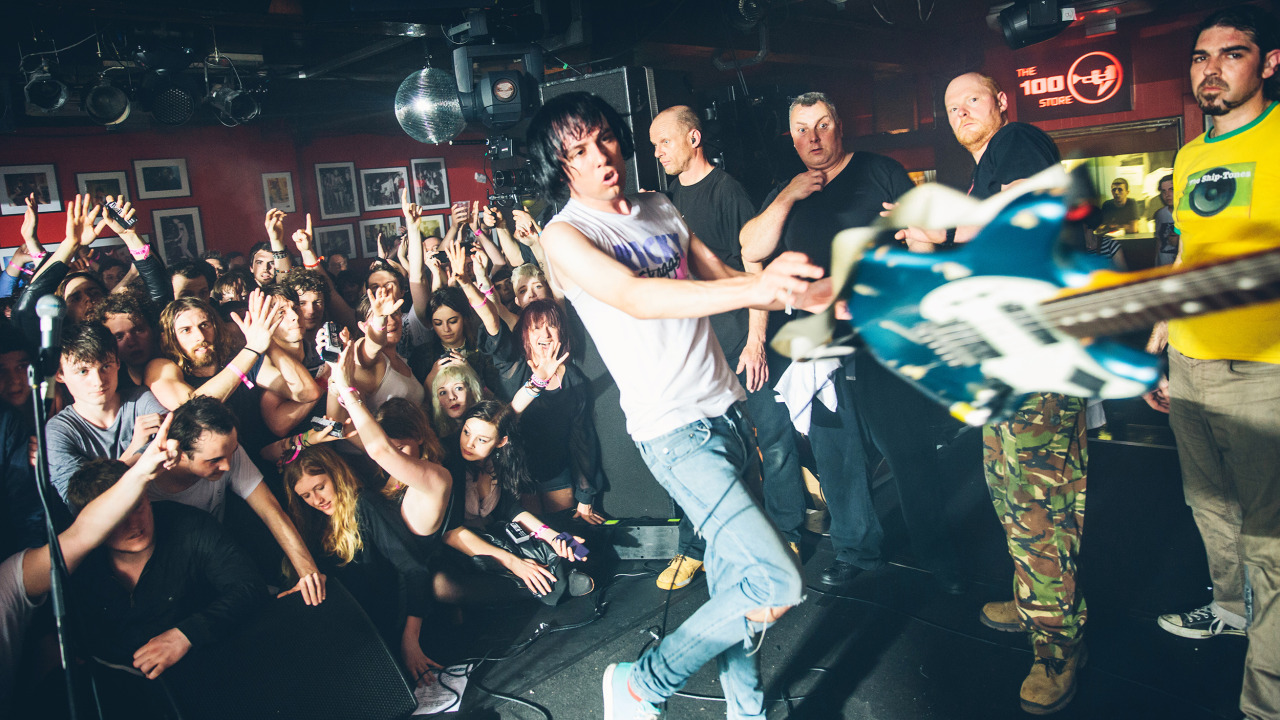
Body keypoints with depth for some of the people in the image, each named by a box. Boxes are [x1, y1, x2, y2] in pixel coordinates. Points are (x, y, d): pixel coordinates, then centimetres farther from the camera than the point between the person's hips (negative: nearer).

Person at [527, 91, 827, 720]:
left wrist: (804, 295, 0)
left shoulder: (660, 211, 12)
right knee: (777, 584, -12)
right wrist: (757, 286, -40)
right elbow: (634, 298, -27)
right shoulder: (565, 235, -9)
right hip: (674, 431, -7)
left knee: (733, 578, 12)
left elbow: (723, 280, 17)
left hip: (726, 408, 7)